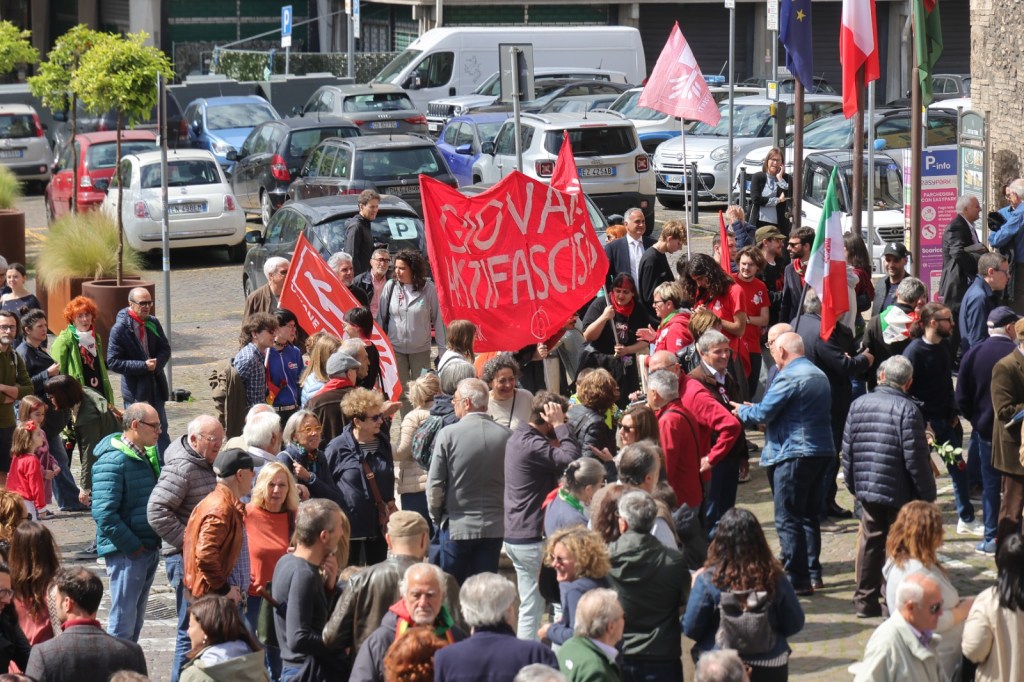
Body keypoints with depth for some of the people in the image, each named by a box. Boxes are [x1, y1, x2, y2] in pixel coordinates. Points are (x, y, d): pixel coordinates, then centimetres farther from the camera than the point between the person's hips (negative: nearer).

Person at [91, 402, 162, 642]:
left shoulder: (148, 455, 12)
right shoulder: (113, 460, -16)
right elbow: (104, 514, -22)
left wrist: (154, 544, 9)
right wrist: (133, 546, -19)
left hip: (149, 548, 9)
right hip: (126, 551, -9)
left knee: (136, 620, 15)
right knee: (123, 623, -7)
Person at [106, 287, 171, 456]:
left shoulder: (153, 323, 2)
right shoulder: (120, 329, -15)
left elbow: (165, 349, 9)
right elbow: (113, 362, -17)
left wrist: (156, 363, -14)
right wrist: (144, 366, -22)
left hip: (156, 387, 5)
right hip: (135, 390, -5)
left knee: (161, 432, 13)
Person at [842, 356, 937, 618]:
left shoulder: (859, 404, 2)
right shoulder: (907, 409, -15)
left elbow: (848, 449, 8)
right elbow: (915, 458, -16)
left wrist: (853, 484, 21)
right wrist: (927, 493, -7)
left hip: (866, 488, 5)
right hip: (900, 491, -5)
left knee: (870, 542, 15)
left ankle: (865, 600, 19)